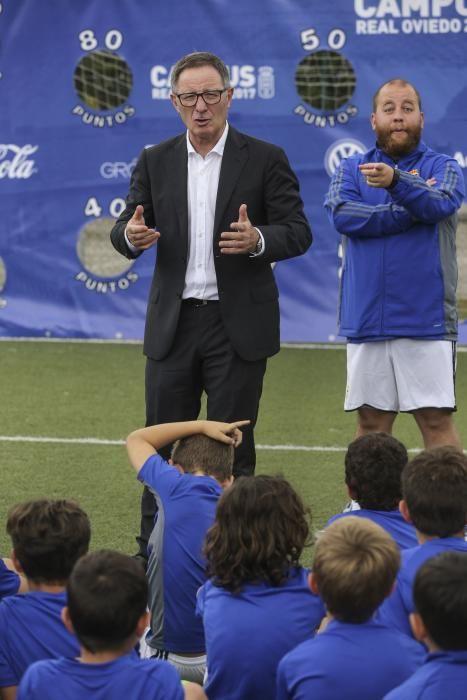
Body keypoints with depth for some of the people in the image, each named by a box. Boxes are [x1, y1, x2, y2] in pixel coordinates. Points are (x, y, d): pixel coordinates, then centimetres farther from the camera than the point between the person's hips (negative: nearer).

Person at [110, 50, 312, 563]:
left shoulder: (265, 159, -1)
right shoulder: (155, 162, 8)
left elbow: (299, 232, -4)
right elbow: (124, 230, 8)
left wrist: (258, 240, -26)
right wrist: (131, 235, -17)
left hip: (238, 325, -3)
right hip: (172, 324, 3)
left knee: (232, 444, 2)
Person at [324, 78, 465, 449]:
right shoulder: (352, 169, 11)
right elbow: (342, 213, -8)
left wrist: (397, 181, -36)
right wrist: (412, 210, -9)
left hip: (427, 321, -2)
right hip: (366, 320, 2)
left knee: (436, 419, -5)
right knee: (371, 422, 7)